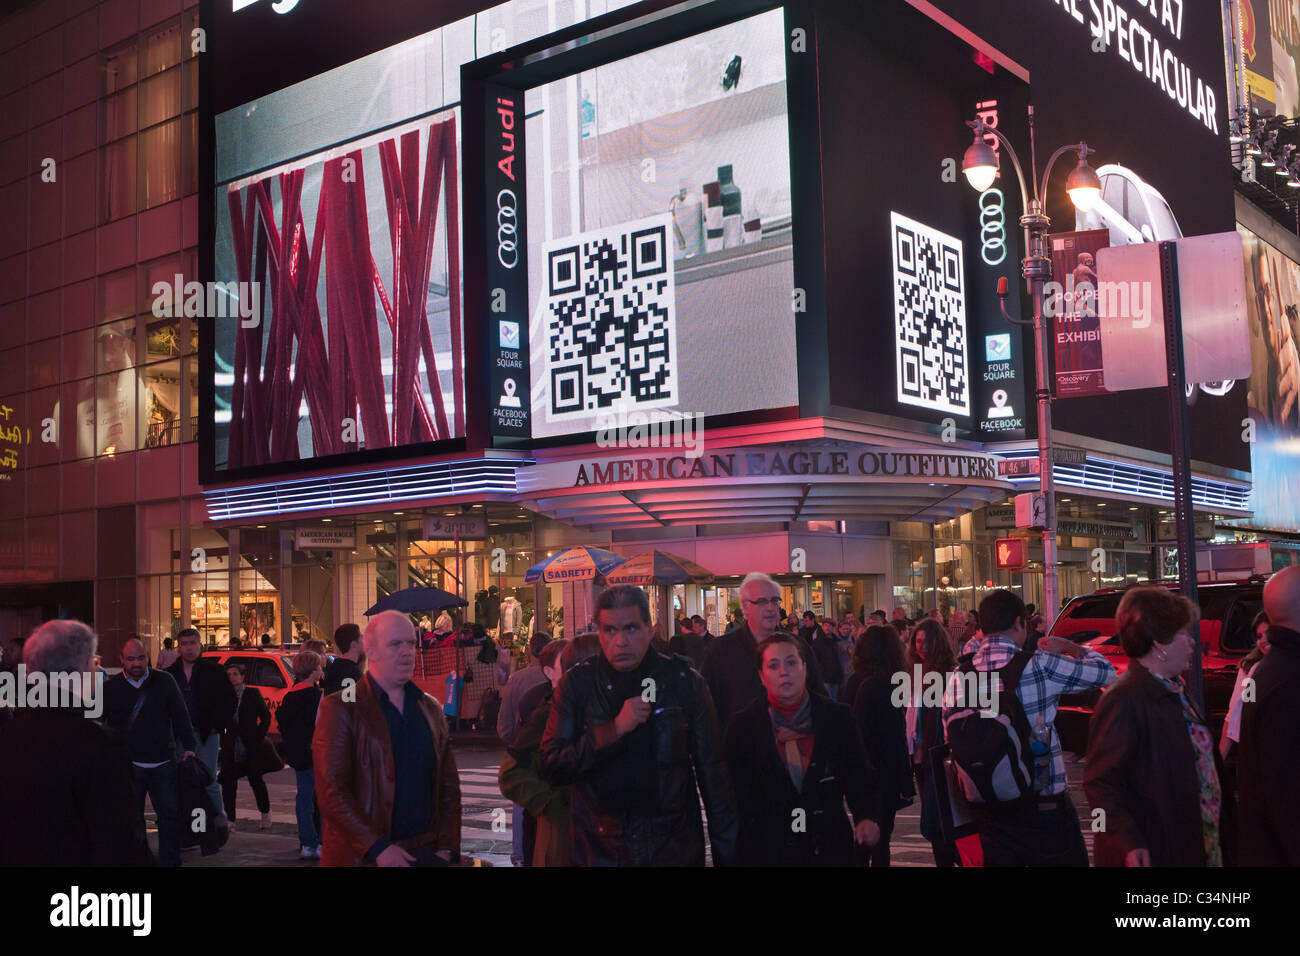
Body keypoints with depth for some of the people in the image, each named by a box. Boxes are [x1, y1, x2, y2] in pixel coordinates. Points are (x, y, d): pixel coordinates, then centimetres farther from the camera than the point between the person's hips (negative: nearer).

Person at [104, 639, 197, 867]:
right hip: (129, 763, -1)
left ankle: (170, 861, 15)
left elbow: (180, 716, 6)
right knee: (132, 817, 5)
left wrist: (189, 747, 0)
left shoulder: (164, 681, 3)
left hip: (163, 762, 1)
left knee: (170, 813, 4)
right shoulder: (110, 688, 0)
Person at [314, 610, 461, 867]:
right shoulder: (339, 709, -5)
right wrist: (378, 848, -19)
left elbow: (449, 786, 12)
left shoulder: (430, 709, 12)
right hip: (361, 855, -4)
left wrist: (447, 847, 0)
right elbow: (331, 792, -13)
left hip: (426, 851, 4)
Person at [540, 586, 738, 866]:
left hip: (674, 849, 0)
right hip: (600, 851, 0)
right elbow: (552, 768, -11)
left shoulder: (684, 682, -4)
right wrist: (615, 729, -22)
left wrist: (726, 854, -2)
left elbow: (713, 772, -1)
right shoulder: (577, 684, -4)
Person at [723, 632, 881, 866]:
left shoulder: (837, 717, 2)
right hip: (768, 852, -1)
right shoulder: (743, 727, -1)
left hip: (829, 848, 1)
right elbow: (738, 793, -1)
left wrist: (866, 816, -17)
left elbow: (859, 774, 1)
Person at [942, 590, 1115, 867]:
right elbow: (1105, 672, 1)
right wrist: (1069, 646, 16)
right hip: (1045, 807, -4)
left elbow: (952, 744, 6)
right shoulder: (1038, 665, -12)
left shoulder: (958, 678, 0)